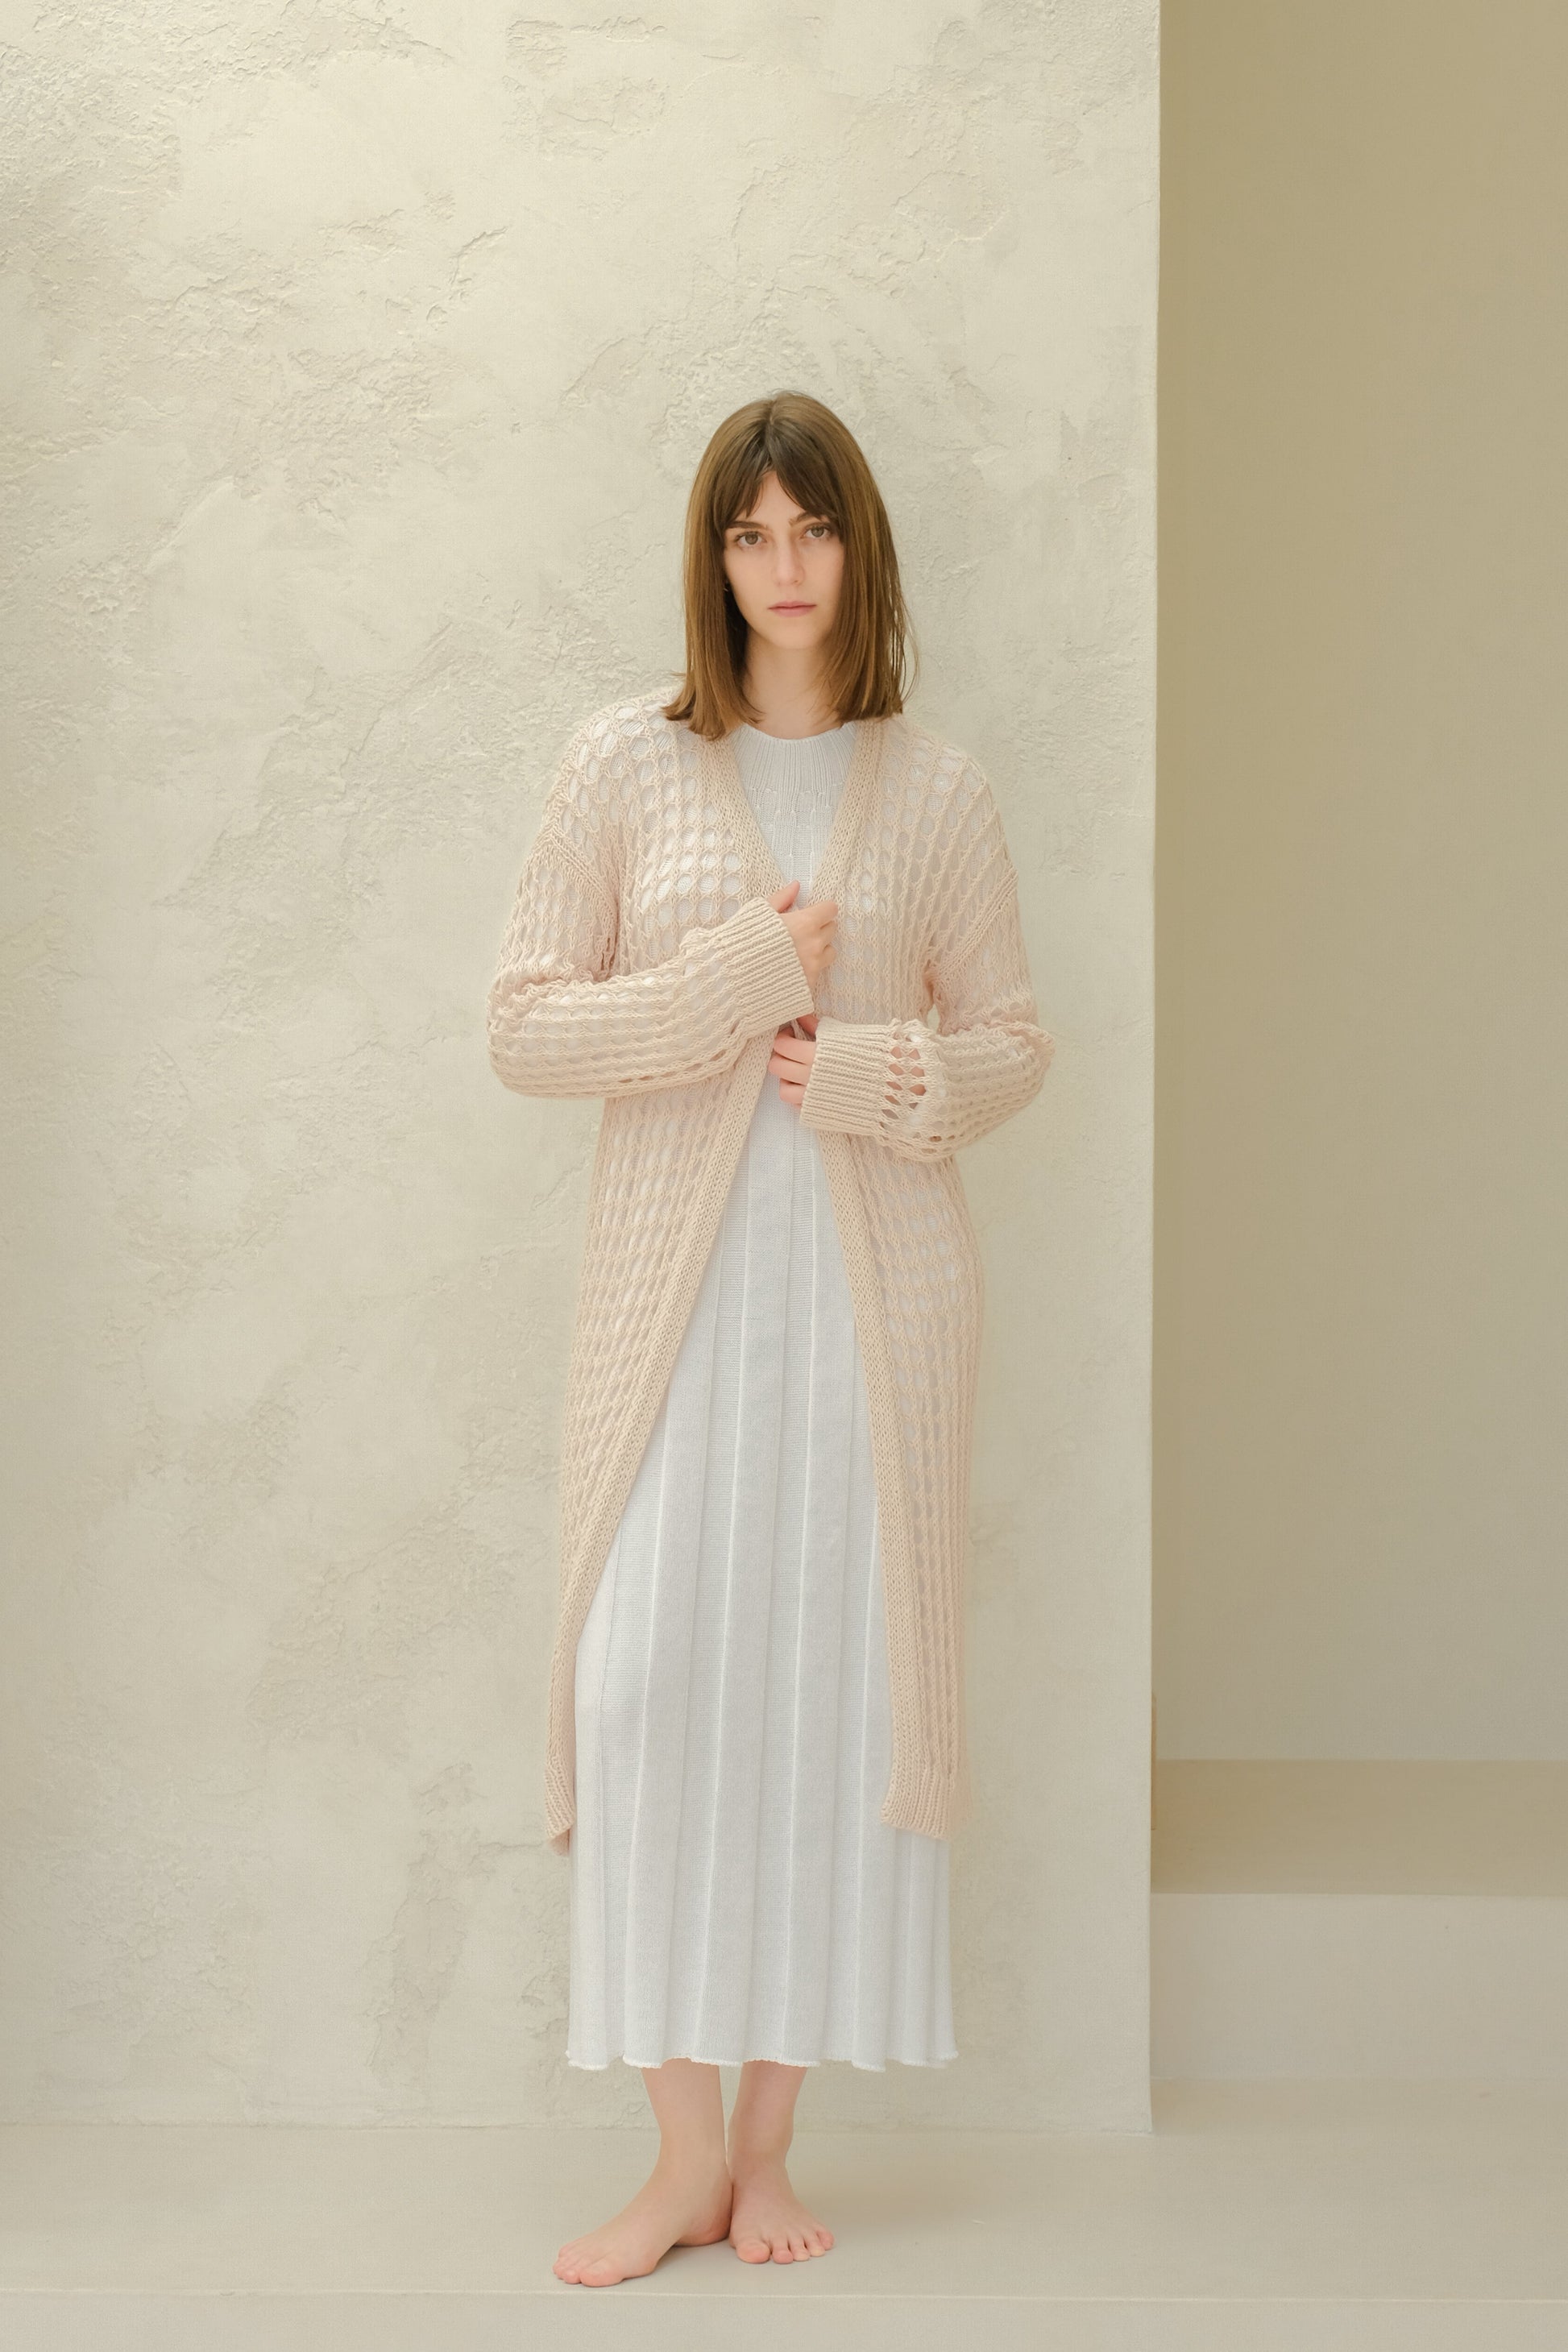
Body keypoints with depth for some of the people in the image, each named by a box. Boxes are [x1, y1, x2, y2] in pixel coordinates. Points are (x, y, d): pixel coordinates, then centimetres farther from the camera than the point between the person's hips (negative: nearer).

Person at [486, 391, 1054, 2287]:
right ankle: (685, 2150, 5)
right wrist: (730, 983, -12)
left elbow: (1012, 1041, 11)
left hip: (877, 1284, 1)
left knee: (842, 1681, 1)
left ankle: (767, 2144, 14)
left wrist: (880, 1073, -9)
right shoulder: (625, 764, 4)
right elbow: (523, 1023, 1)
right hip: (680, 1280, -1)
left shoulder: (936, 791, 7)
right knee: (649, 1679, -8)